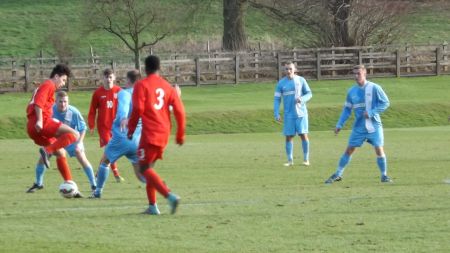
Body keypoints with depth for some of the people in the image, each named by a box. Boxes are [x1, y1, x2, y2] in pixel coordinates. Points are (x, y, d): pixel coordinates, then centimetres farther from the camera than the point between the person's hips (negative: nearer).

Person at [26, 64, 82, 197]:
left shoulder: (42, 86, 30)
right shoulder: (48, 85, 1)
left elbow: (31, 106, 29)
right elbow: (38, 102, -16)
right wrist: (39, 120, -24)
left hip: (31, 127, 10)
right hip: (43, 122, -10)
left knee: (60, 153, 16)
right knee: (74, 134, -19)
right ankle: (47, 150, -32)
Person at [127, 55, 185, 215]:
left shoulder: (141, 85, -4)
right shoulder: (167, 87, 11)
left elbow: (138, 110, -12)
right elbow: (179, 111, 6)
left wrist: (131, 130, 0)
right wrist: (180, 135, 13)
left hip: (150, 134, -6)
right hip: (164, 135, 6)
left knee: (145, 169, -5)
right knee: (149, 167, 18)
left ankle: (170, 196, -24)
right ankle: (152, 206, 14)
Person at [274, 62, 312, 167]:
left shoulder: (301, 80, 1)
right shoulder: (281, 83, 4)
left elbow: (309, 94, 6)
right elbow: (277, 99, 5)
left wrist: (302, 99, -16)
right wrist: (276, 114, -4)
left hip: (301, 113, -1)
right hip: (289, 115, 1)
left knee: (303, 135, -6)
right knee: (289, 137, 0)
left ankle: (306, 159, 3)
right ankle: (290, 160, 8)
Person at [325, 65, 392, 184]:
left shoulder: (374, 88, -9)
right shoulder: (352, 91, 4)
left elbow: (385, 103, -8)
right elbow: (347, 109, 11)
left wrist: (371, 113, -18)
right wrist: (339, 125, 5)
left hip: (374, 125, -3)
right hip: (359, 127, 3)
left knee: (379, 150, -8)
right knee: (349, 150, 4)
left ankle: (384, 175, 9)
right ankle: (338, 174, 14)